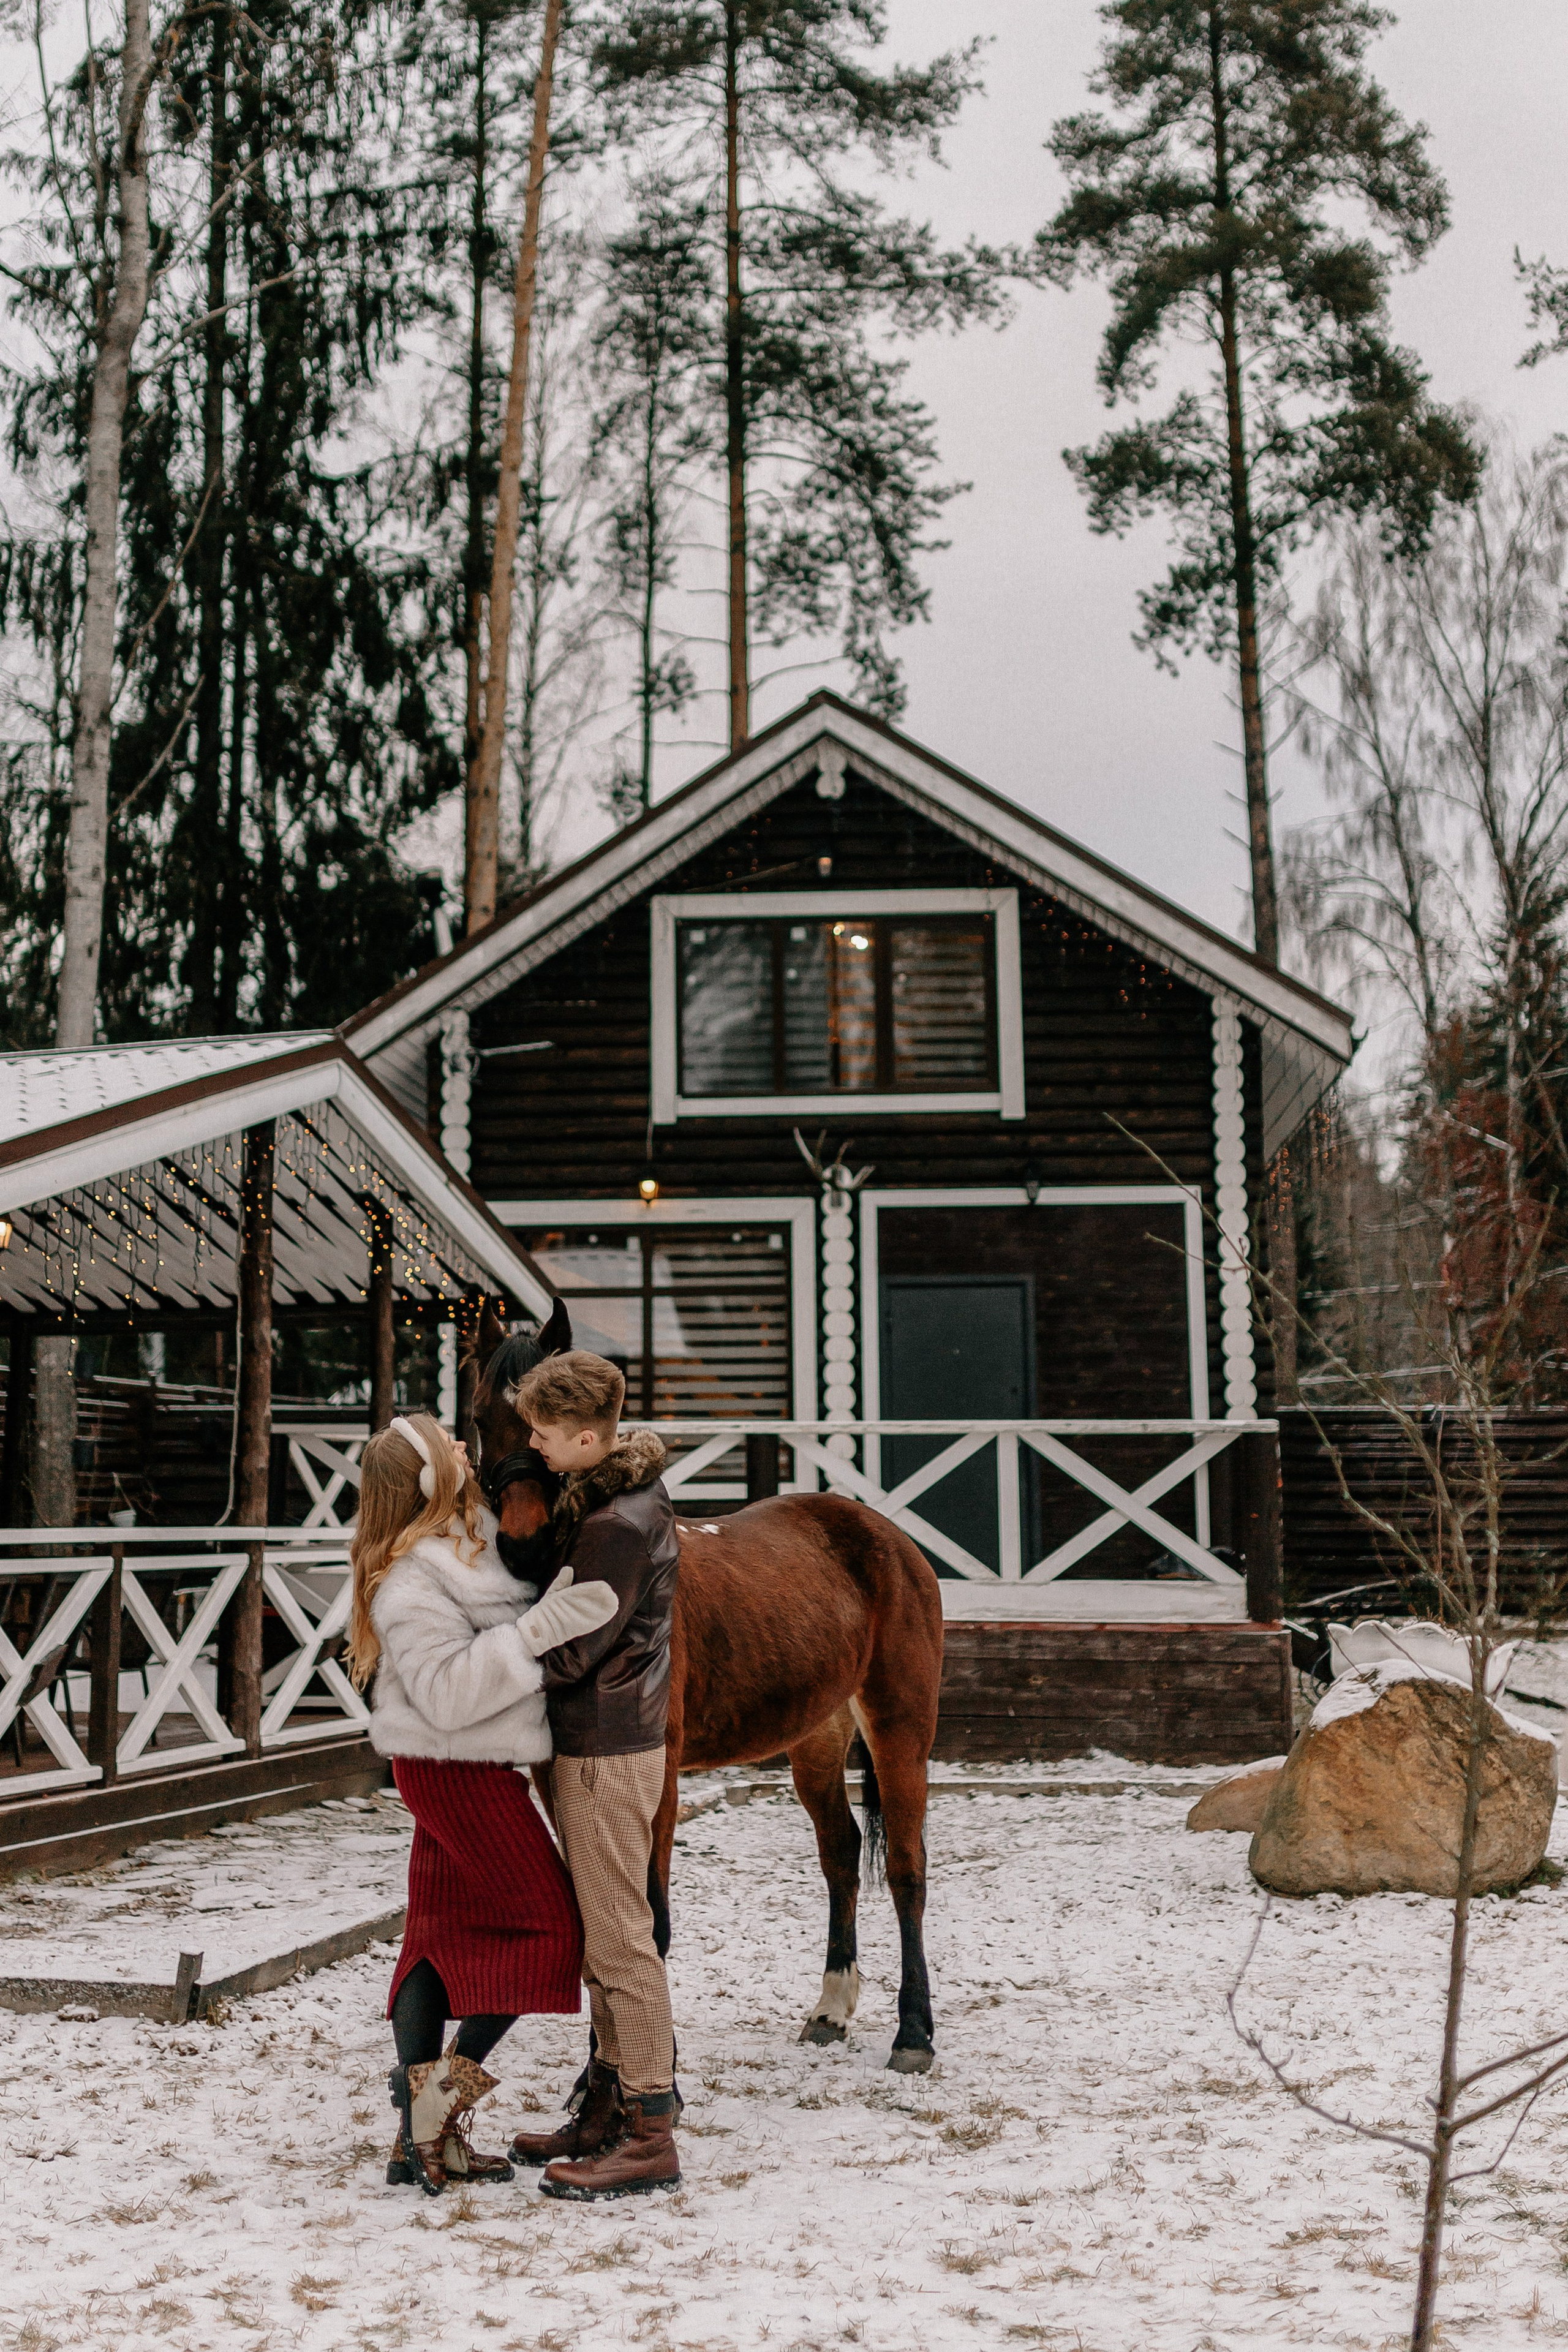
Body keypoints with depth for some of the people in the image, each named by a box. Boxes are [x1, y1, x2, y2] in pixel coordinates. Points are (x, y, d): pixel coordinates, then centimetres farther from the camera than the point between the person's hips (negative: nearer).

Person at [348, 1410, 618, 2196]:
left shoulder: (476, 1536, 7)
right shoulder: (410, 1584, -21)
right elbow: (448, 1695, -28)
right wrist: (541, 1627, -33)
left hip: (468, 1770, 9)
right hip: (459, 1772, -9)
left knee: (442, 1938, 10)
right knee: (552, 1927, -3)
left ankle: (421, 2136, 14)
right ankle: (447, 2084, 1)